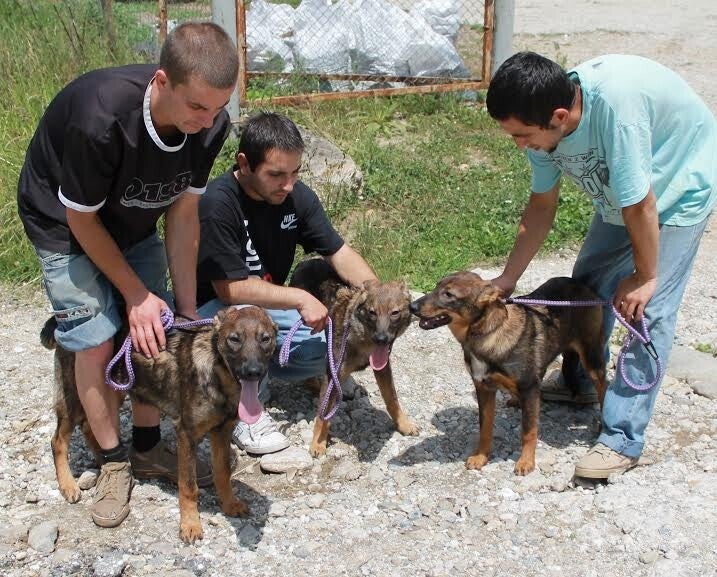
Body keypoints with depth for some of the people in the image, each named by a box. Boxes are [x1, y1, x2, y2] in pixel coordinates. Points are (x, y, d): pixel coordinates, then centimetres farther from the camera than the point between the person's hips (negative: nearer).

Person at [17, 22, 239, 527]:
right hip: (67, 225, -5)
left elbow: (183, 212, -14)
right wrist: (135, 293, -17)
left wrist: (187, 306, -13)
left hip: (135, 226, 5)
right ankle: (115, 462, 11)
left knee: (155, 334, 2)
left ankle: (149, 449, 20)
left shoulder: (211, 124, -25)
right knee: (96, 343, -8)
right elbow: (82, 219, -25)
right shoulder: (98, 118, -41)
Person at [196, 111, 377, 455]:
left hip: (270, 308, 6)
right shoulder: (218, 203, -27)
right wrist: (300, 299, -28)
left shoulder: (298, 196, -9)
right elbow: (229, 289, -28)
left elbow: (339, 253, -4)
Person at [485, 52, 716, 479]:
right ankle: (580, 383, 37)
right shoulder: (544, 125, -19)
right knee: (588, 282, 14)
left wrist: (645, 275, -20)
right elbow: (542, 206, -6)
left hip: (680, 191, -7)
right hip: (620, 197, 7)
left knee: (648, 310, -12)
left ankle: (624, 439, -4)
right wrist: (508, 279, -7)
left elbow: (640, 206, -33)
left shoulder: (612, 103, -42)